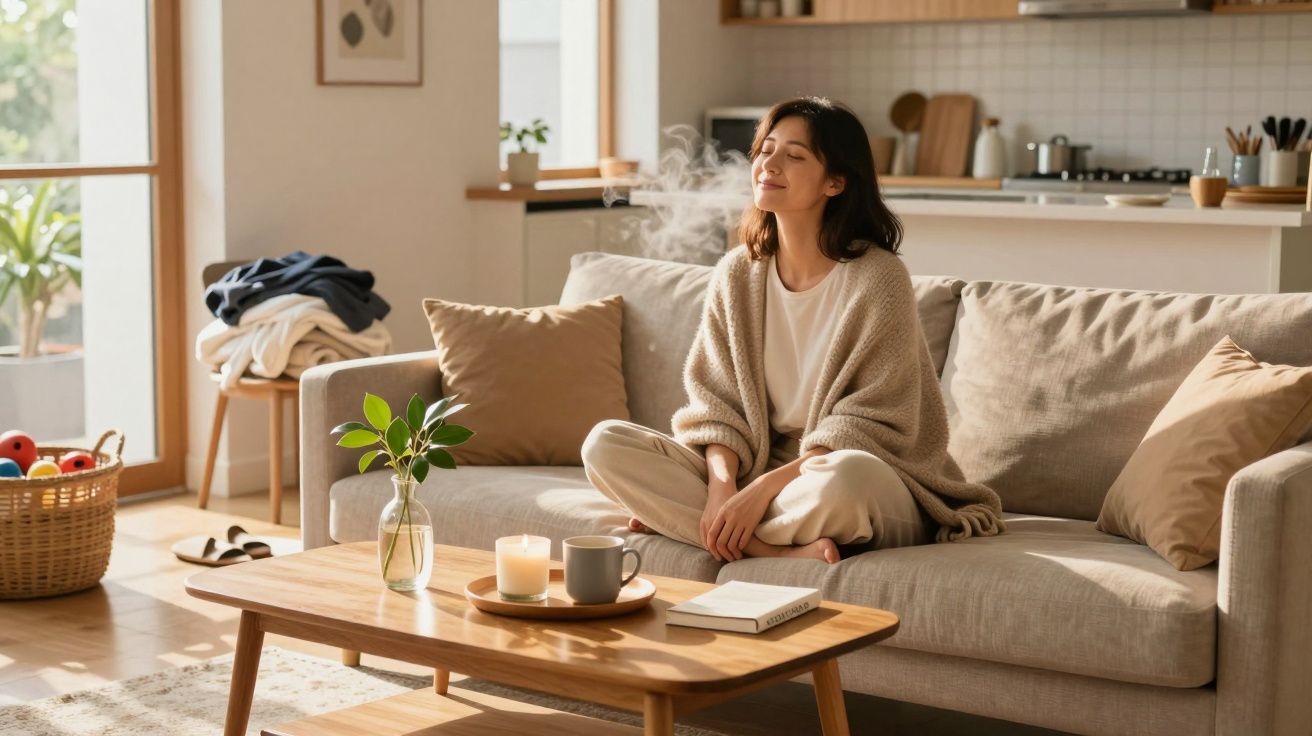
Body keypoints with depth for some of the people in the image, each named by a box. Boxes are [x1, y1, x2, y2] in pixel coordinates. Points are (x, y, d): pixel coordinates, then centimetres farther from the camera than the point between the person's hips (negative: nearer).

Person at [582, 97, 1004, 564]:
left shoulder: (877, 278, -12)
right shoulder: (736, 275, 4)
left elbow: (868, 429, -14)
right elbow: (716, 404, 2)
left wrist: (762, 490, -22)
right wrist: (721, 487, -18)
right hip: (750, 471, 5)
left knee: (846, 474, -42)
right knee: (605, 444, -14)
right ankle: (780, 552, -22)